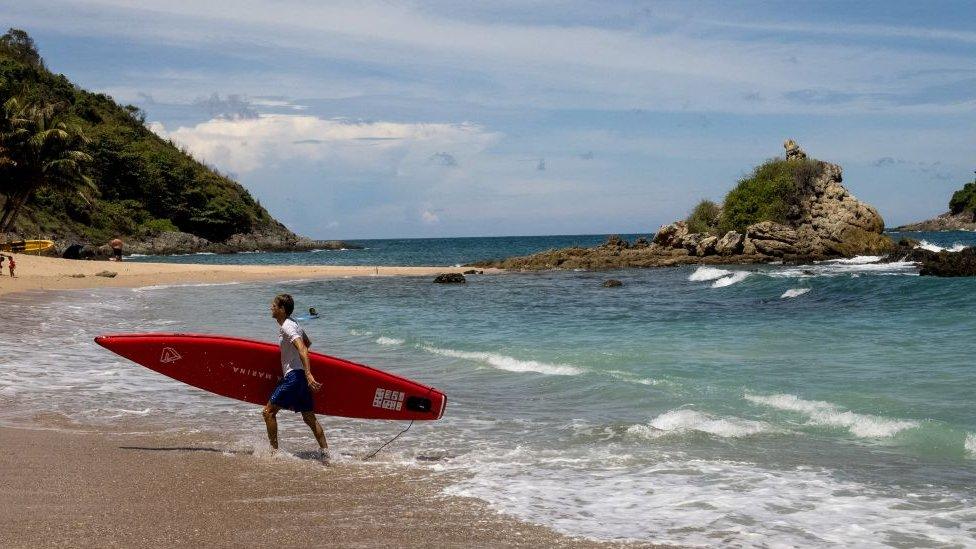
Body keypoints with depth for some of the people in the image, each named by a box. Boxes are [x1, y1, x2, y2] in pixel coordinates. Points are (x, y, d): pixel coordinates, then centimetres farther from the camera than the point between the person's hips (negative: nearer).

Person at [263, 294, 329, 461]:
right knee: (309, 417, 11)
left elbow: (302, 349, -26)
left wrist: (308, 374, -34)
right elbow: (307, 343, 31)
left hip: (294, 375, -10)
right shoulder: (292, 324, 16)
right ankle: (325, 452, 9)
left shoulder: (287, 326, -14)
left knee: (269, 411, -2)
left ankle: (274, 451, 1)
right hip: (302, 376, 10)